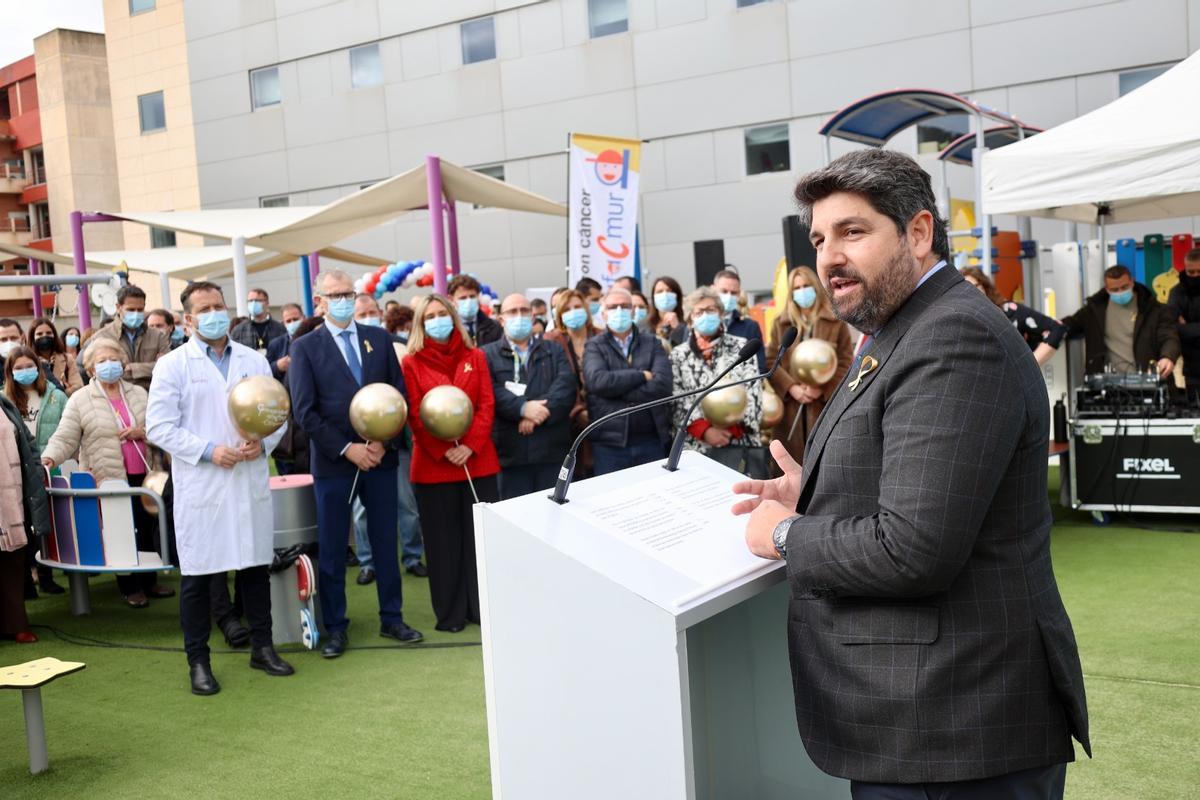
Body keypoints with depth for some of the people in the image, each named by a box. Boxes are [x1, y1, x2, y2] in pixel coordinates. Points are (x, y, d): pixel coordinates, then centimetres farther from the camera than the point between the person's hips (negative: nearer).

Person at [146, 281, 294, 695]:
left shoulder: (254, 361, 10)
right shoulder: (173, 365, -1)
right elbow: (159, 427, -6)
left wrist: (263, 442, -9)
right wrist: (209, 451, -15)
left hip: (251, 482, 3)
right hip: (200, 486, -3)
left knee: (257, 567, 11)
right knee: (197, 575, 3)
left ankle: (262, 647, 25)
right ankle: (198, 661, 14)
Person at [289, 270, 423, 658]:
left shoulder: (379, 338, 6)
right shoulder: (305, 347, -2)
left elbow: (399, 395, 5)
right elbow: (305, 411, -7)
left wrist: (383, 442, -8)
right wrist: (347, 449, -13)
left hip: (380, 457, 3)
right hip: (332, 462, -2)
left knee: (386, 542, 10)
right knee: (332, 550, 5)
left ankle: (391, 618, 22)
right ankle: (335, 627, 17)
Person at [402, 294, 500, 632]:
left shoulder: (475, 357, 10)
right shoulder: (411, 363, 3)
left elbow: (487, 405, 2)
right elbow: (414, 415, -3)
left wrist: (470, 445, -12)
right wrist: (443, 451, -14)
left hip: (478, 460, 2)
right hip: (433, 465, -2)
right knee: (443, 540, 4)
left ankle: (485, 607, 15)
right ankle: (450, 613, 14)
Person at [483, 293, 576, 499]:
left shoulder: (554, 351, 15)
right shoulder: (488, 355, 9)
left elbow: (566, 386, -2)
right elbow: (491, 392, -8)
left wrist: (539, 412, -16)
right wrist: (523, 408, -21)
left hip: (552, 451, 2)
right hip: (510, 453, -2)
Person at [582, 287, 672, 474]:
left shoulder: (652, 344, 8)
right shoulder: (594, 347, 4)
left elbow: (663, 385, -9)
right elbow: (597, 381, -16)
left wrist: (614, 389, -11)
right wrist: (642, 376, -11)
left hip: (651, 441, 2)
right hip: (609, 443, -2)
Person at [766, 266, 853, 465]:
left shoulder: (836, 322, 8)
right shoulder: (780, 323, 14)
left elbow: (846, 363, 2)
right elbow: (770, 361, 6)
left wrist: (822, 388, -12)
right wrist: (791, 387, -10)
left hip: (826, 406, -2)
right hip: (790, 408, 2)